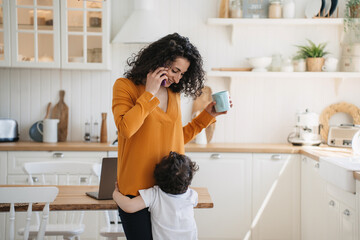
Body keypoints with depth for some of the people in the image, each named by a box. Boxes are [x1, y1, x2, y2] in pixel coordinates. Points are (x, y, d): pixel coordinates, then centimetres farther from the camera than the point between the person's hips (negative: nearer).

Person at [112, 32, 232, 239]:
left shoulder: (174, 93, 12)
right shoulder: (125, 86, -4)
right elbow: (126, 129, -20)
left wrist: (207, 115, 14)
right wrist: (149, 93, -15)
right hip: (137, 190, -5)